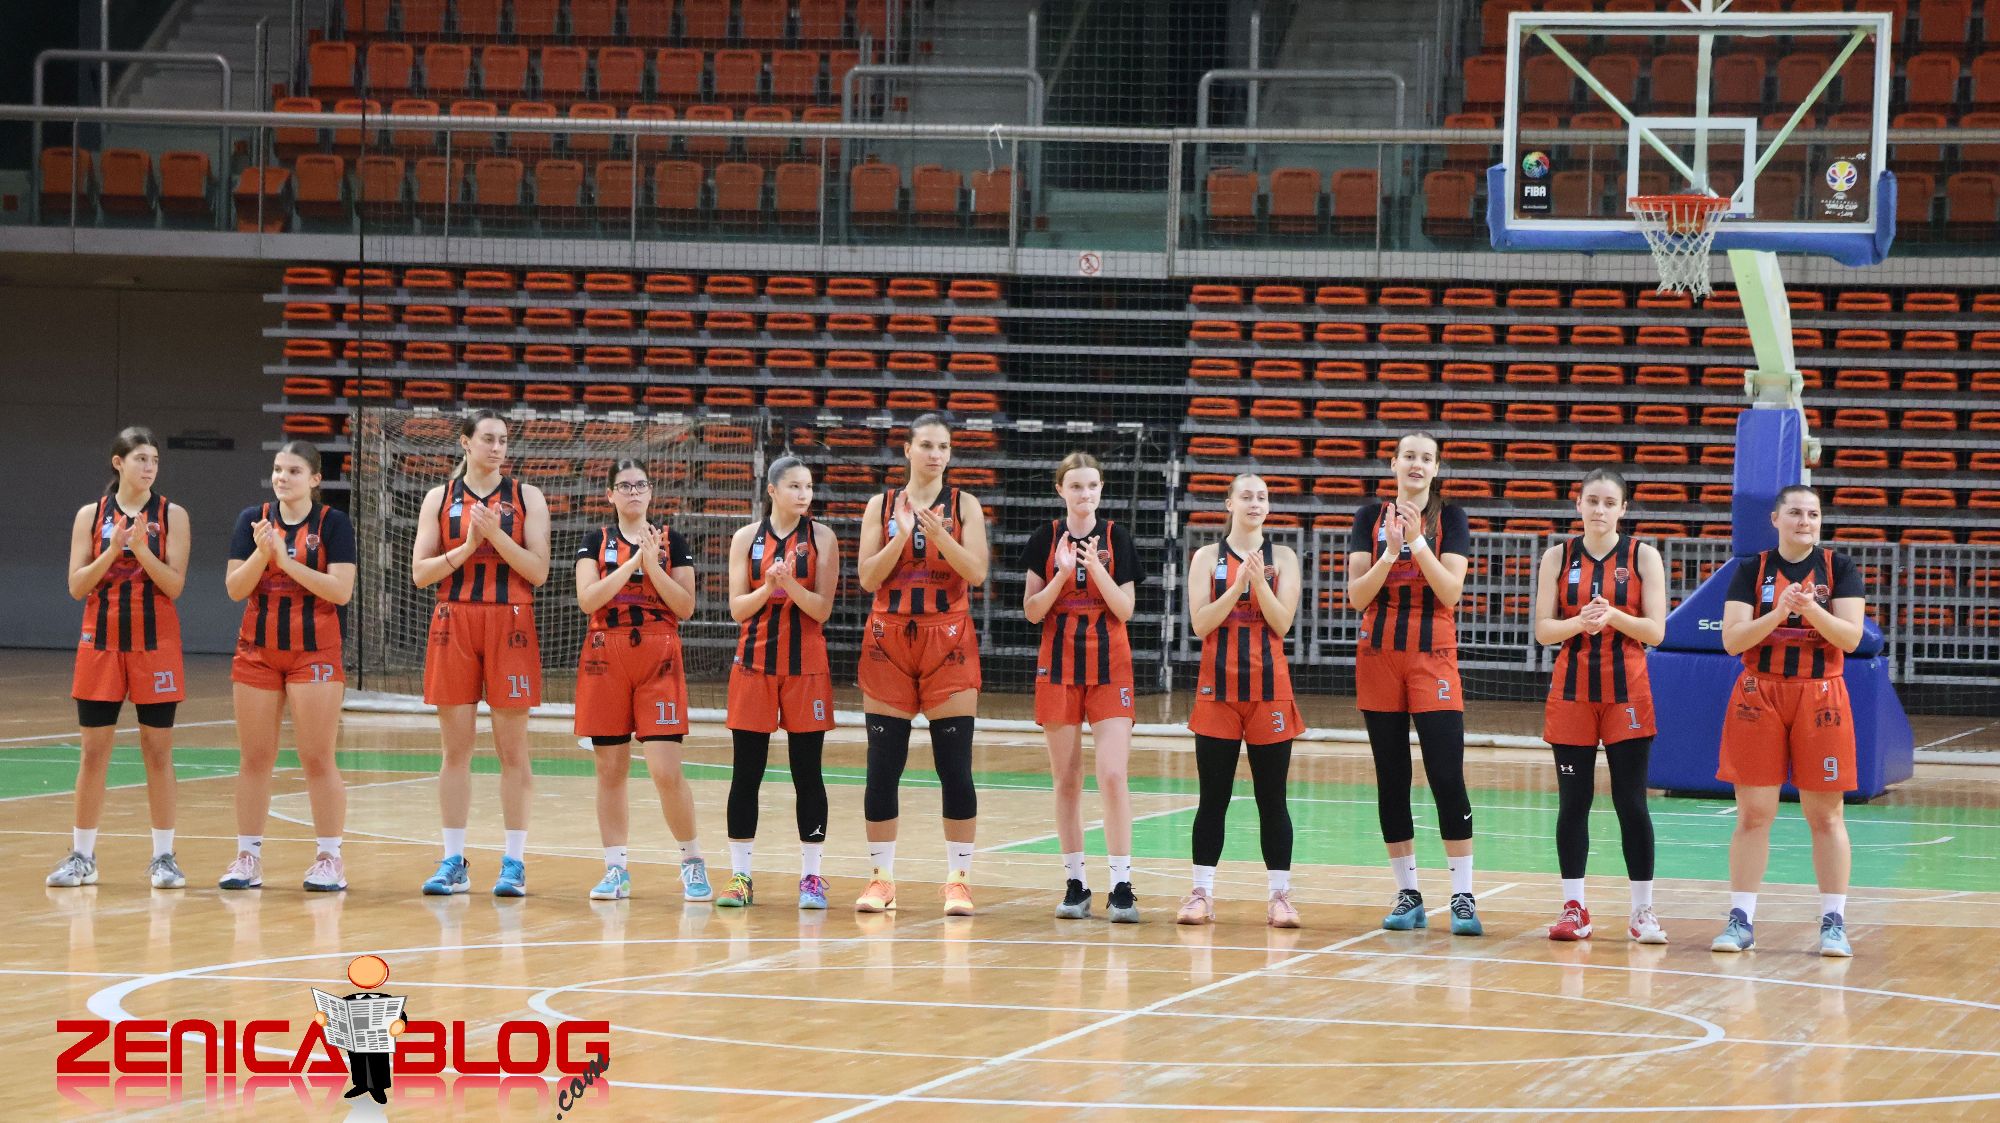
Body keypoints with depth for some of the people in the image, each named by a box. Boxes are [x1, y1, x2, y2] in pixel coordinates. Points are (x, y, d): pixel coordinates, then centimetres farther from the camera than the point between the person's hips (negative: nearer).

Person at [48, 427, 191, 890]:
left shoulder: (172, 516, 1)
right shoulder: (91, 515, 4)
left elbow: (174, 585, -6)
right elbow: (77, 586, 0)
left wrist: (142, 550, -20)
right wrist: (110, 552, -14)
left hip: (155, 643, -1)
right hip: (101, 642, 1)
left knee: (158, 751, 0)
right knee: (94, 751, 2)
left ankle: (164, 856, 6)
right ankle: (82, 856, 10)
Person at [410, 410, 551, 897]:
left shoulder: (526, 497, 3)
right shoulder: (441, 498, 7)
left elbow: (538, 571, -4)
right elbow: (420, 572, 1)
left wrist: (496, 534, -16)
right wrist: (466, 546, -13)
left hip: (510, 624, -1)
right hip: (453, 624, 1)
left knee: (512, 750, -1)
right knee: (455, 749, 3)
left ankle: (515, 863, 2)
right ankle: (454, 862, 8)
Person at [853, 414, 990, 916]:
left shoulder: (964, 505, 3)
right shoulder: (882, 505, 6)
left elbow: (976, 572, -9)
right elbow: (868, 577, -2)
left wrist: (939, 533, -22)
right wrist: (901, 536, -16)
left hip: (948, 640, -1)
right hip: (889, 639, 1)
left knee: (955, 766, -4)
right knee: (882, 766, 0)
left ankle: (958, 879, 0)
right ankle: (881, 878, 8)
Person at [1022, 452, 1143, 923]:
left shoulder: (1116, 537, 1)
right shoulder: (1046, 537, 2)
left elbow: (1125, 610, -3)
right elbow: (1032, 611, 0)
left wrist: (1097, 568, -16)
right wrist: (1062, 575, -16)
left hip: (1109, 664, -1)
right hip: (1059, 662, 1)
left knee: (1113, 776, -11)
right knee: (1067, 780, 4)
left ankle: (1121, 885, -10)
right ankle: (1075, 884, 11)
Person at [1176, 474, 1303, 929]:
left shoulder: (1283, 558, 5)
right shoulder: (1208, 557, 4)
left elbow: (1282, 623, -5)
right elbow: (1200, 623, -6)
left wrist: (1259, 580, -18)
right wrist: (1237, 584, -16)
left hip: (1269, 686, 0)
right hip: (1219, 686, 0)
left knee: (1272, 798, 1)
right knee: (1213, 797, 2)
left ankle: (1280, 895, 3)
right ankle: (1202, 892, 6)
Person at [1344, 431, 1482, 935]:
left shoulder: (1450, 520, 2)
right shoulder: (1371, 518, 6)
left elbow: (1451, 592, -10)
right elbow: (1357, 596, -2)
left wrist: (1418, 540, -18)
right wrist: (1390, 552, -16)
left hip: (1433, 657, -2)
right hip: (1378, 656, 2)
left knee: (1447, 776, -11)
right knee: (1391, 780, 4)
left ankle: (1463, 896, -9)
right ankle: (1407, 894, 10)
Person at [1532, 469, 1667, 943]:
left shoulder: (1642, 557, 1)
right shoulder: (1558, 557, 5)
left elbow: (1655, 632, -4)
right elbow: (1543, 629, 0)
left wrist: (1612, 616, -20)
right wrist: (1580, 622, -19)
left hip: (1626, 691, -1)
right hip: (1572, 690, 2)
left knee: (1632, 802, -3)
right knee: (1572, 802, 2)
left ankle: (1643, 911, 2)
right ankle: (1574, 908, 8)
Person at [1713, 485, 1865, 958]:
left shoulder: (1839, 569, 2)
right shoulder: (1752, 571, 3)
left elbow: (1851, 637, -6)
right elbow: (1732, 639, -6)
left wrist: (1813, 611, -24)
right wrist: (1777, 614, -21)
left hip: (1820, 696, 0)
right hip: (1759, 696, 0)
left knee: (1825, 815, 1)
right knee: (1753, 813, 0)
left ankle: (1834, 923, 5)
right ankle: (1740, 921, 5)